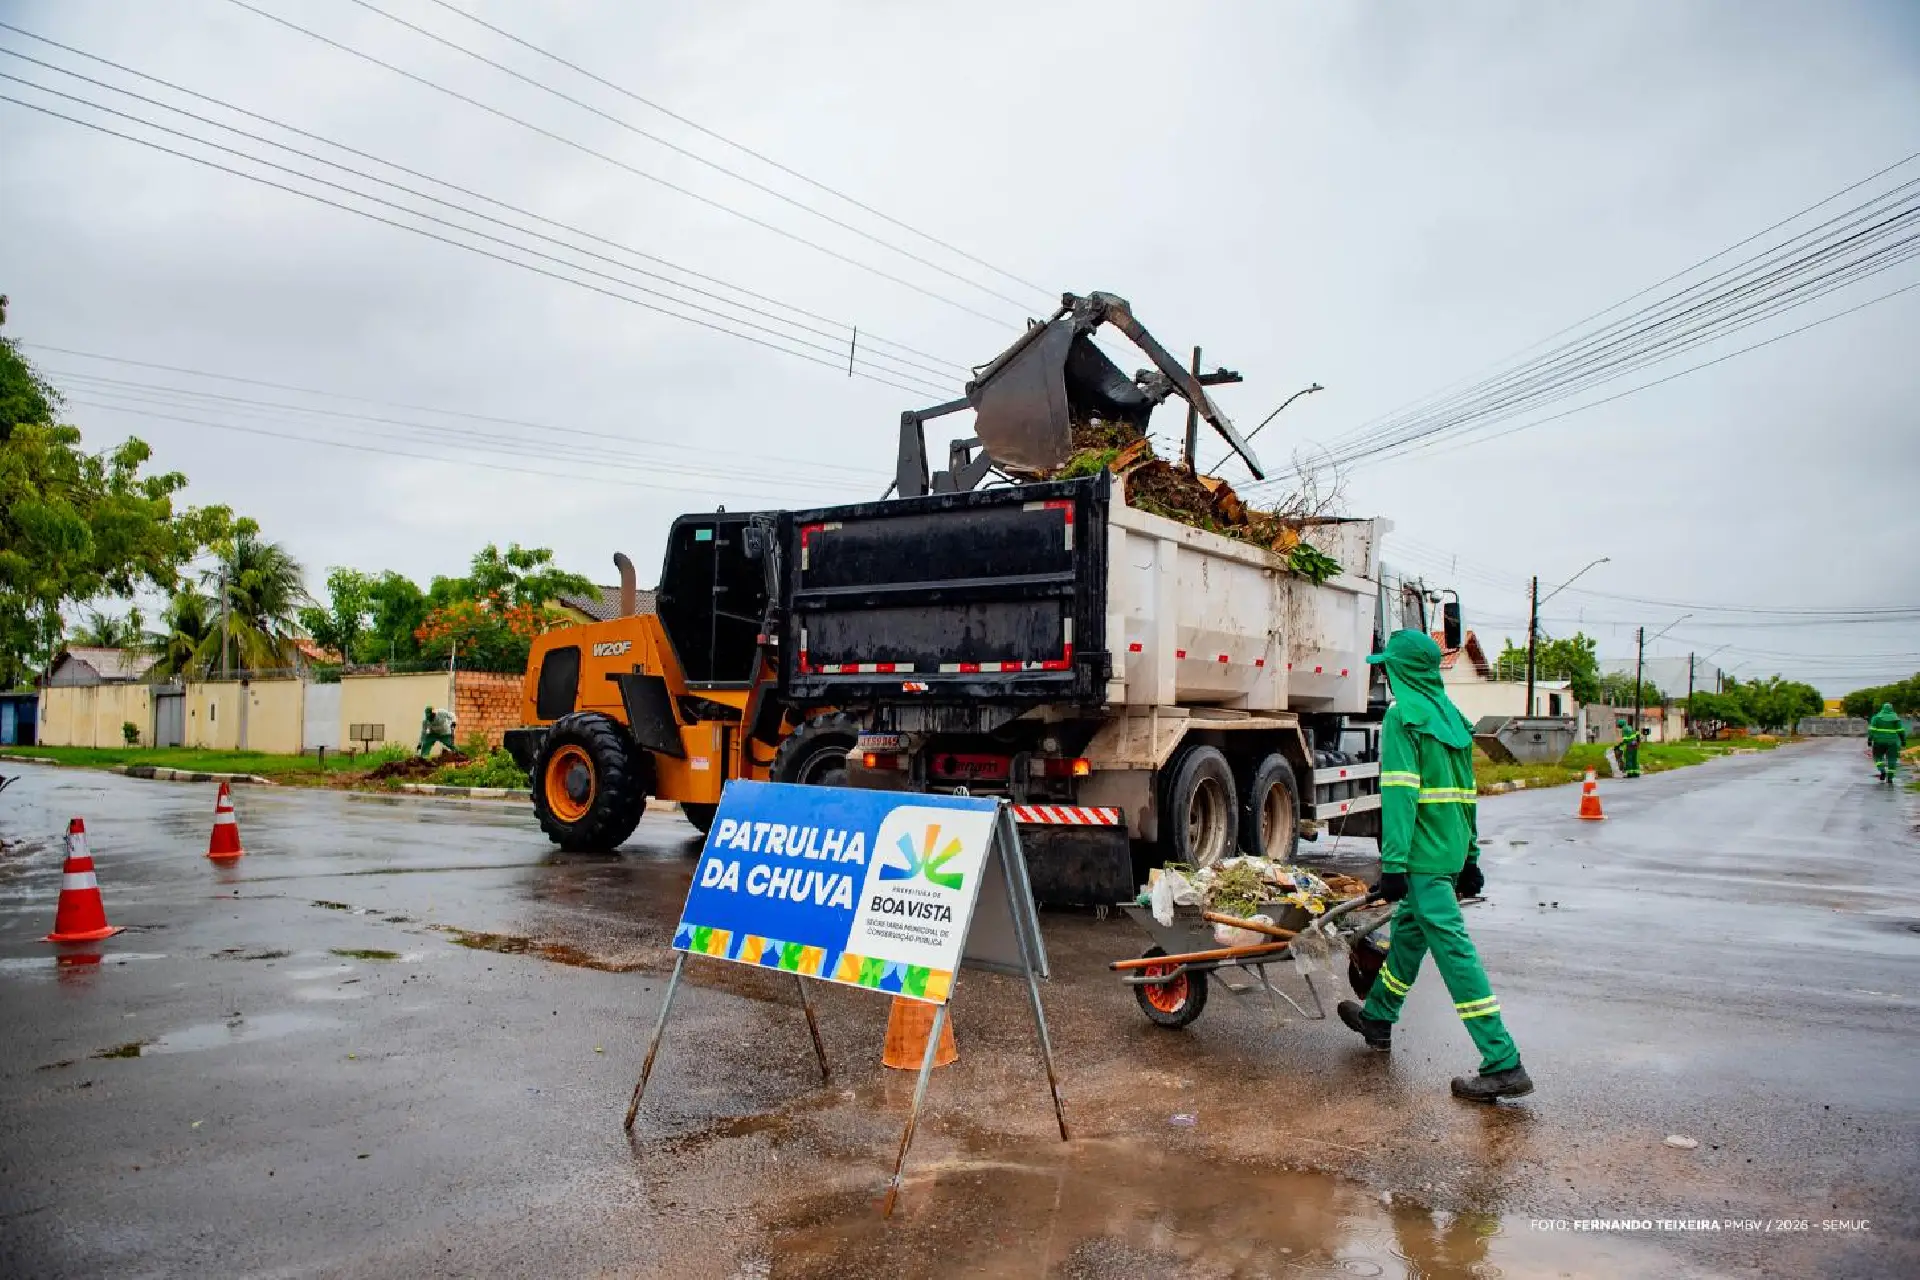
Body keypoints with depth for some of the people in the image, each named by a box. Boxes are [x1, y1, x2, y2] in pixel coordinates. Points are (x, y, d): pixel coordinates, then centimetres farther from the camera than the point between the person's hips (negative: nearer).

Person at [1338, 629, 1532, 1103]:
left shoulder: (1402, 716, -11)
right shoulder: (1451, 715, 14)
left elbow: (1400, 793, -18)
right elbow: (1467, 792, 17)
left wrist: (1393, 863, -19)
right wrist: (1470, 857, 22)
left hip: (1422, 854, -9)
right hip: (1453, 850, 9)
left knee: (1452, 947, -8)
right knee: (1408, 933, 21)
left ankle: (1504, 1066, -8)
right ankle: (1377, 1019, 39)